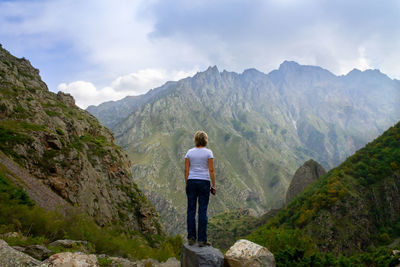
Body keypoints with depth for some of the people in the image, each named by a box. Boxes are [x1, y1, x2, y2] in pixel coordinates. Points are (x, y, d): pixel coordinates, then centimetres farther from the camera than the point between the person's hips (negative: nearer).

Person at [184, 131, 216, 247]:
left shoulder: (189, 152, 3)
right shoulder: (208, 152, -4)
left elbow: (186, 170, 2)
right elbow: (211, 170, -7)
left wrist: (187, 184, 11)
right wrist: (214, 186, -1)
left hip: (191, 182, 2)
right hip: (204, 182, -2)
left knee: (191, 210, 8)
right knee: (203, 211, 2)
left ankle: (191, 238, 12)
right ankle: (202, 239, 6)